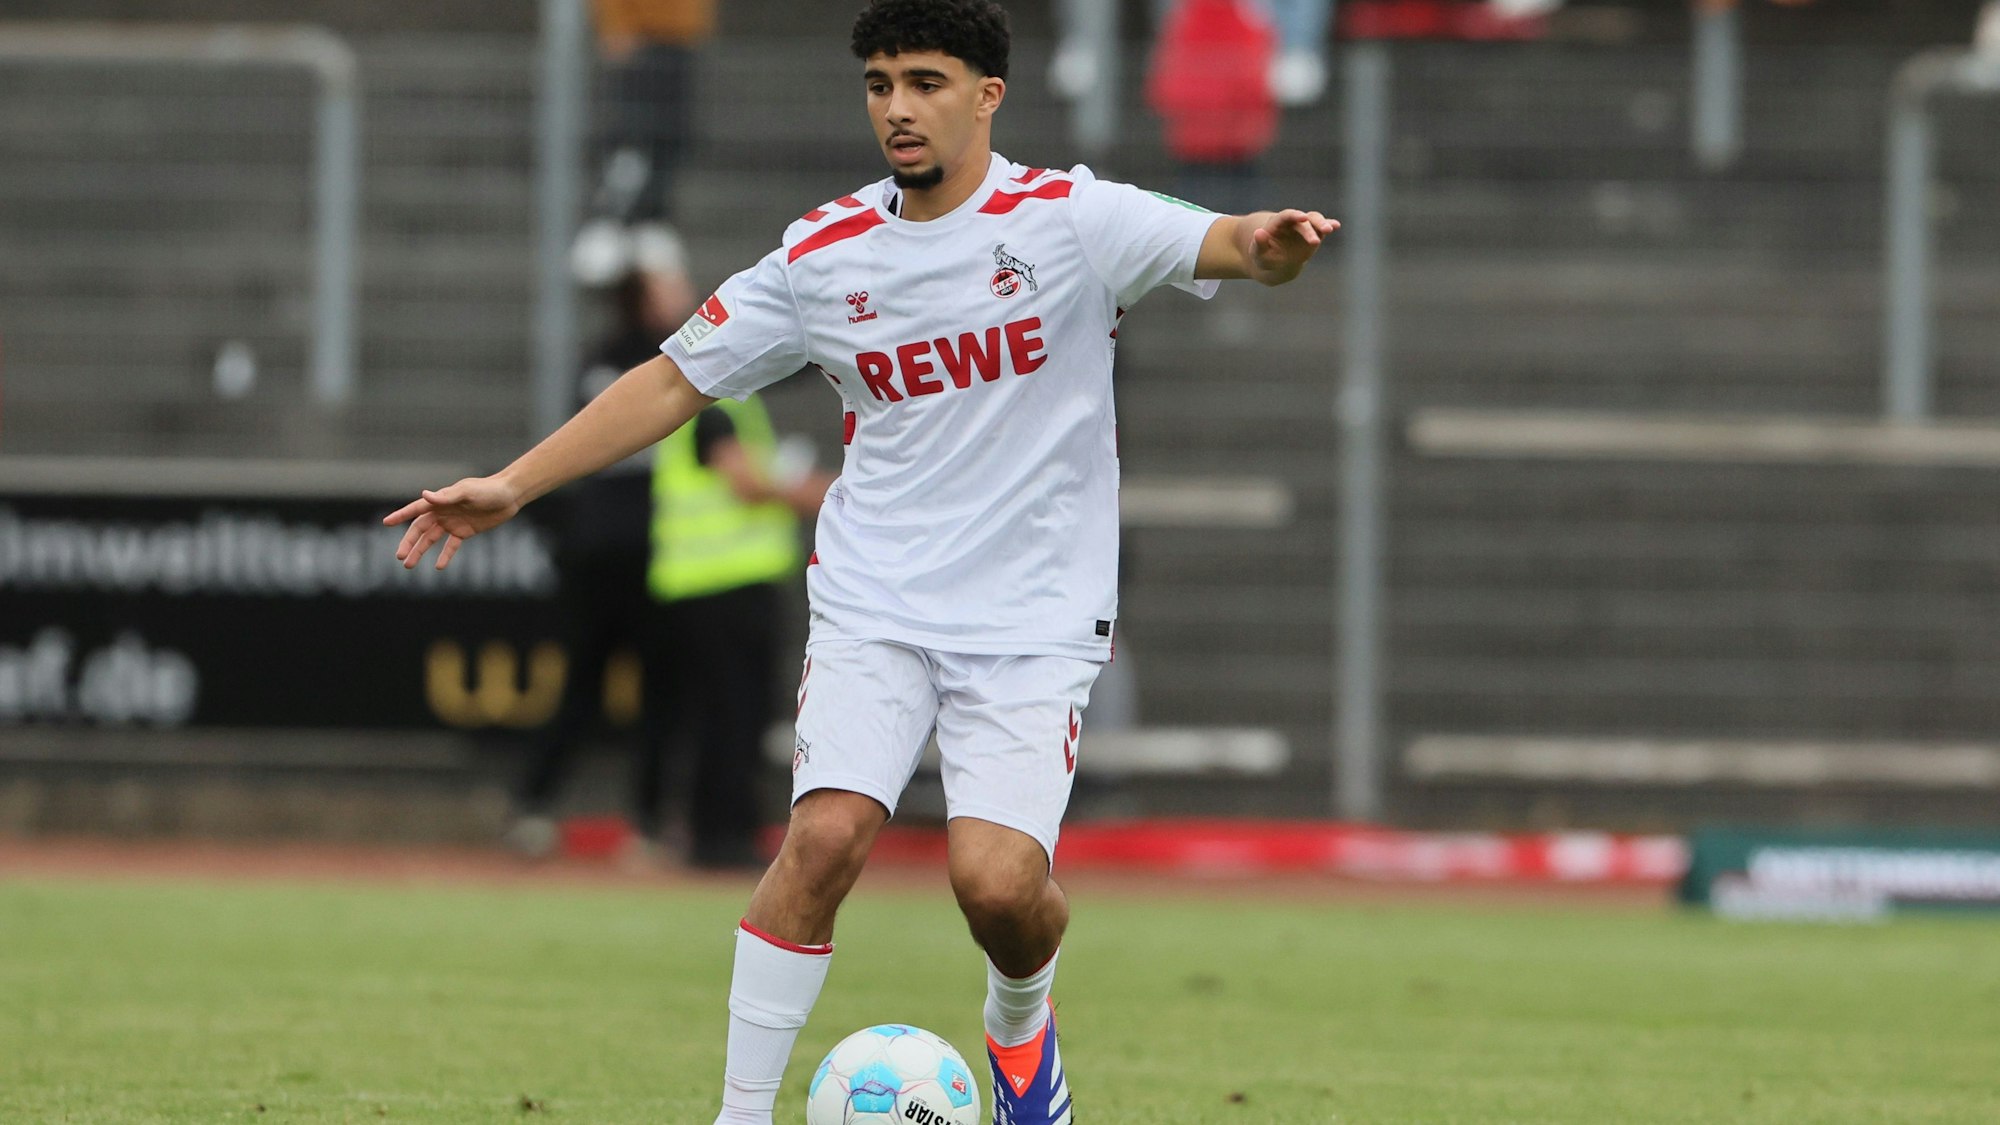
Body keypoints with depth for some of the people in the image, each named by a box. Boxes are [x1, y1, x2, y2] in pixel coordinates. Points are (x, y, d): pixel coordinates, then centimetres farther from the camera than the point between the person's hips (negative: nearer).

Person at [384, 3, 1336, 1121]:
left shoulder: (1066, 217, -5)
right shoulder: (825, 254, 4)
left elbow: (1221, 243, -20)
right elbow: (677, 379, 12)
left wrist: (1269, 243, -45)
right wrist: (512, 485, 6)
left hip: (1035, 620, -2)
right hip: (874, 608, 2)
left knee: (999, 881, -17)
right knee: (827, 834, -20)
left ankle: (1022, 1024, 19)